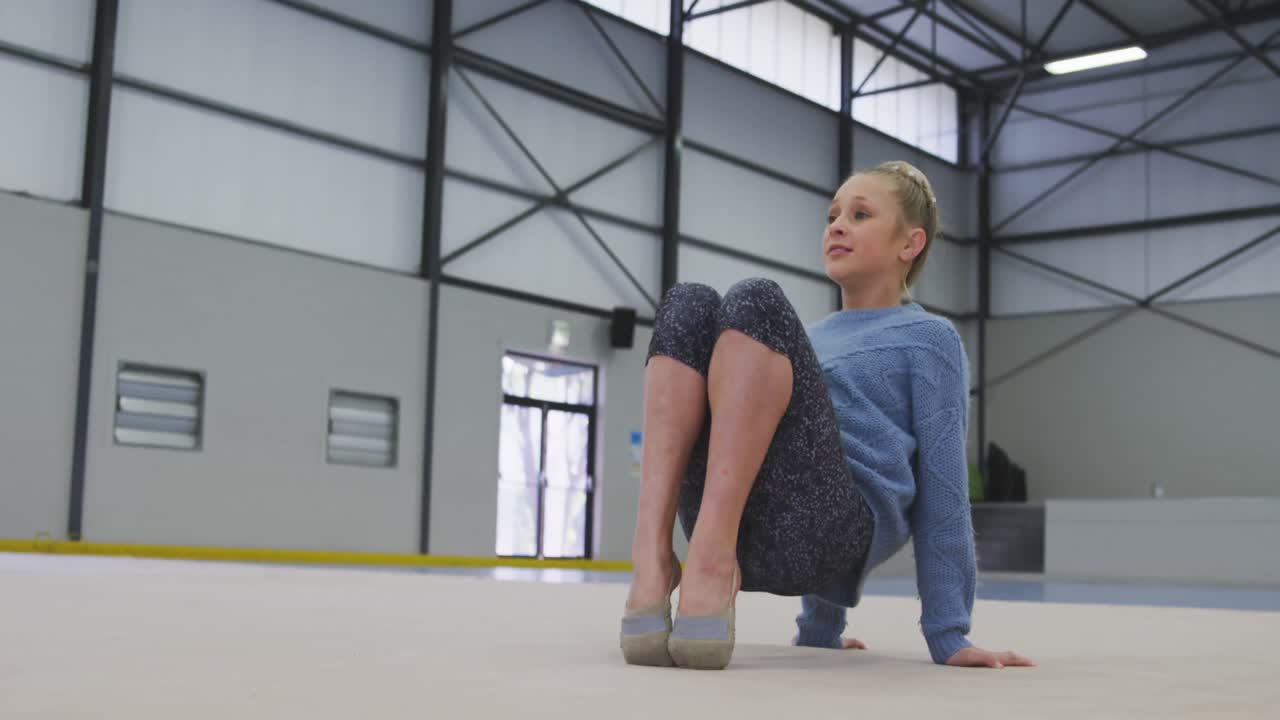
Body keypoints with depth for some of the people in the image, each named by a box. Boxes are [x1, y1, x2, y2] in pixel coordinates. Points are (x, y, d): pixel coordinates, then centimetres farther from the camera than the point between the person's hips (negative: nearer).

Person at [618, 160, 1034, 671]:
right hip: (724, 514, 5)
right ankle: (652, 556, -27)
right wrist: (818, 627, 28)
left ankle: (711, 563, -34)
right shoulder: (810, 339, 33)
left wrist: (948, 635, 0)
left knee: (755, 300, -18)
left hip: (825, 525, -5)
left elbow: (941, 485, 7)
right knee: (689, 302, -9)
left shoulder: (929, 338, 16)